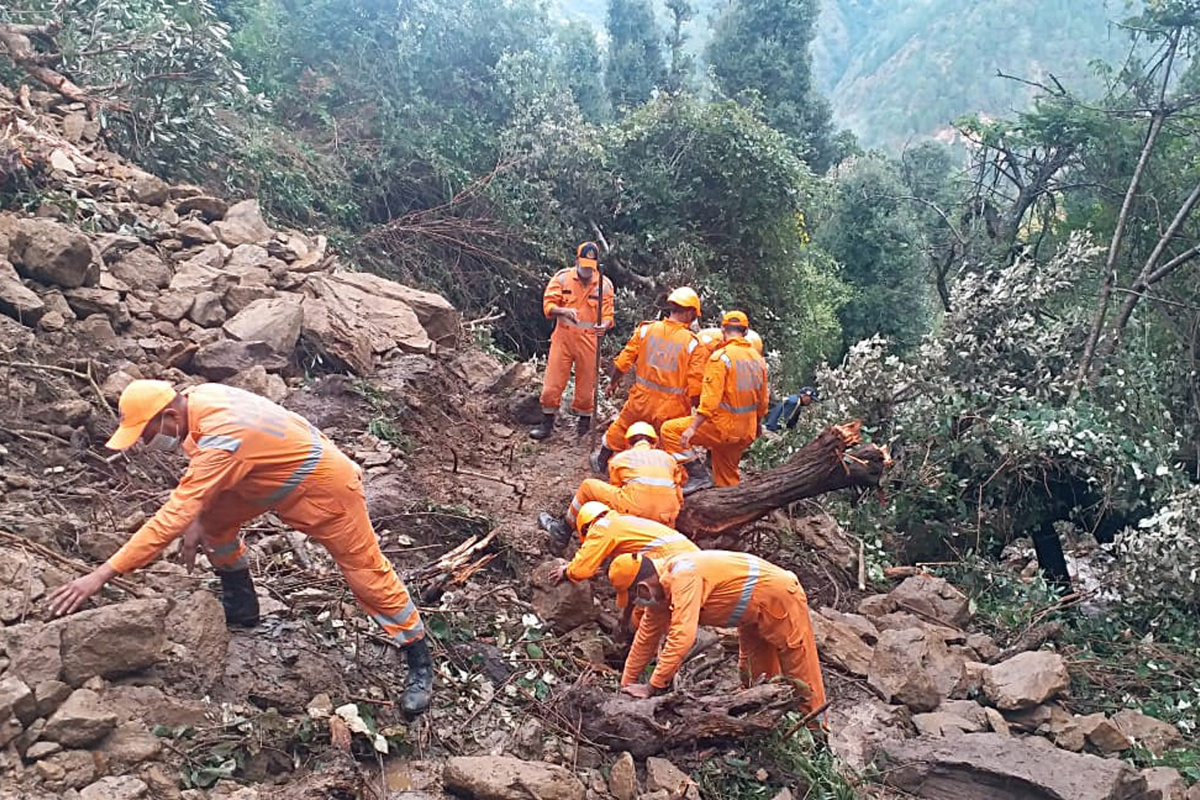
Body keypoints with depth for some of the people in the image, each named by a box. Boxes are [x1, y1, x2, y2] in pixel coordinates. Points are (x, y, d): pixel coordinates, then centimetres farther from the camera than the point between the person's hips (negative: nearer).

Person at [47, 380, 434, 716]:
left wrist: (103, 574, -36)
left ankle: (419, 662, 10)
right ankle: (240, 605, 25)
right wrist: (196, 521, -2)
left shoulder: (220, 441, -37)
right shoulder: (195, 399, -10)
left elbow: (172, 518, -38)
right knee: (213, 518, 7)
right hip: (279, 474, 9)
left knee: (365, 569, -2)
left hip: (325, 486, -9)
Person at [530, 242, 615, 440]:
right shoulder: (562, 277, -3)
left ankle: (584, 424, 28)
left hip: (589, 340, 0)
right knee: (553, 382, 0)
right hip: (563, 336, 0)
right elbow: (548, 306, -5)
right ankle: (547, 424, 15)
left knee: (586, 385, 9)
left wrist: (603, 326, -24)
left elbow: (607, 316, -1)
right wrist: (564, 311, -25)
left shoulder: (604, 284, -2)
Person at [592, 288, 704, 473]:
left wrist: (613, 382, 17)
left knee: (619, 429, 28)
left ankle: (601, 462, 47)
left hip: (640, 401, 3)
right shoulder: (692, 343, -11)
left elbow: (623, 362, 0)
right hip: (671, 409, -3)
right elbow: (695, 389, -15)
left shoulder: (645, 329, -5)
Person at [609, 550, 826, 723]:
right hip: (754, 611, 10)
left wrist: (653, 687, -32)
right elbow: (647, 636, 6)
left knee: (800, 676, 1)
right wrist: (627, 684, 8)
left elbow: (682, 637, -38)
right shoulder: (662, 582, -3)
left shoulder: (683, 577, -32)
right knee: (756, 675, 20)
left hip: (779, 595, -10)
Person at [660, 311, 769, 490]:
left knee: (670, 430, -1)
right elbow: (762, 399, 17)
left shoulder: (721, 357, -15)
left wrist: (692, 428, -24)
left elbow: (711, 399, -24)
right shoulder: (758, 358, 8)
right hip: (746, 431, 8)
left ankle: (698, 475, -6)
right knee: (727, 475, 22)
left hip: (723, 426, -7)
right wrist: (757, 424, 32)